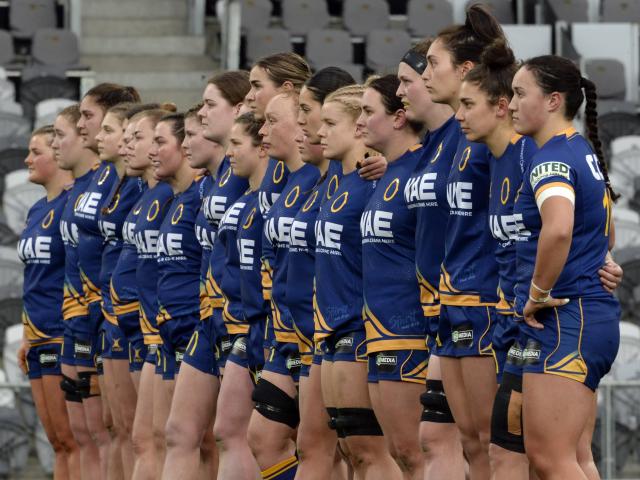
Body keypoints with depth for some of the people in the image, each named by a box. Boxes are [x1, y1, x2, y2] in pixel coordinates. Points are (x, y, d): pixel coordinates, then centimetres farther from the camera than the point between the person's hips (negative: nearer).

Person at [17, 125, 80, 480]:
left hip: (64, 334, -9)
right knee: (57, 442, 10)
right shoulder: (37, 211, 17)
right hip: (40, 338, 9)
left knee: (71, 439, -6)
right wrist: (27, 338, 21)